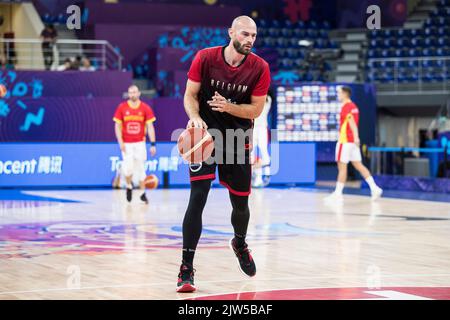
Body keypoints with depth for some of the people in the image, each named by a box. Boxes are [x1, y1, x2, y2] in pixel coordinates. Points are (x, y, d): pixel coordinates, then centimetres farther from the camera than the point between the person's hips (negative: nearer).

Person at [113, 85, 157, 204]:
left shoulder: (145, 108, -2)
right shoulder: (122, 107, -2)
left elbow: (150, 127, -2)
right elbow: (118, 126, 1)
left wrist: (153, 144, -7)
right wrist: (120, 142, -10)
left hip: (140, 143, 1)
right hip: (126, 144, -1)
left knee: (141, 168, 4)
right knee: (128, 167, -13)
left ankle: (142, 193, 15)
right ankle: (129, 186, 16)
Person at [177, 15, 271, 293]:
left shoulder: (260, 67, -9)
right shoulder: (205, 58, -12)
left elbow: (256, 109, -5)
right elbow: (190, 95, -5)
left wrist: (229, 107, -23)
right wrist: (196, 118, -25)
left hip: (238, 139, 2)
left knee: (241, 204, 12)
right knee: (197, 198, -16)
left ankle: (240, 243, 47)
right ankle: (186, 268, -13)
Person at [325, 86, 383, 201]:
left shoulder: (346, 107, -12)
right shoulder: (353, 106, 17)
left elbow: (352, 122, -23)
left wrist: (356, 137, -31)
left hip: (345, 140, -9)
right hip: (352, 140, 9)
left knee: (342, 166, -5)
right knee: (358, 165, 8)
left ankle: (338, 193, -2)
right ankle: (374, 188, 1)